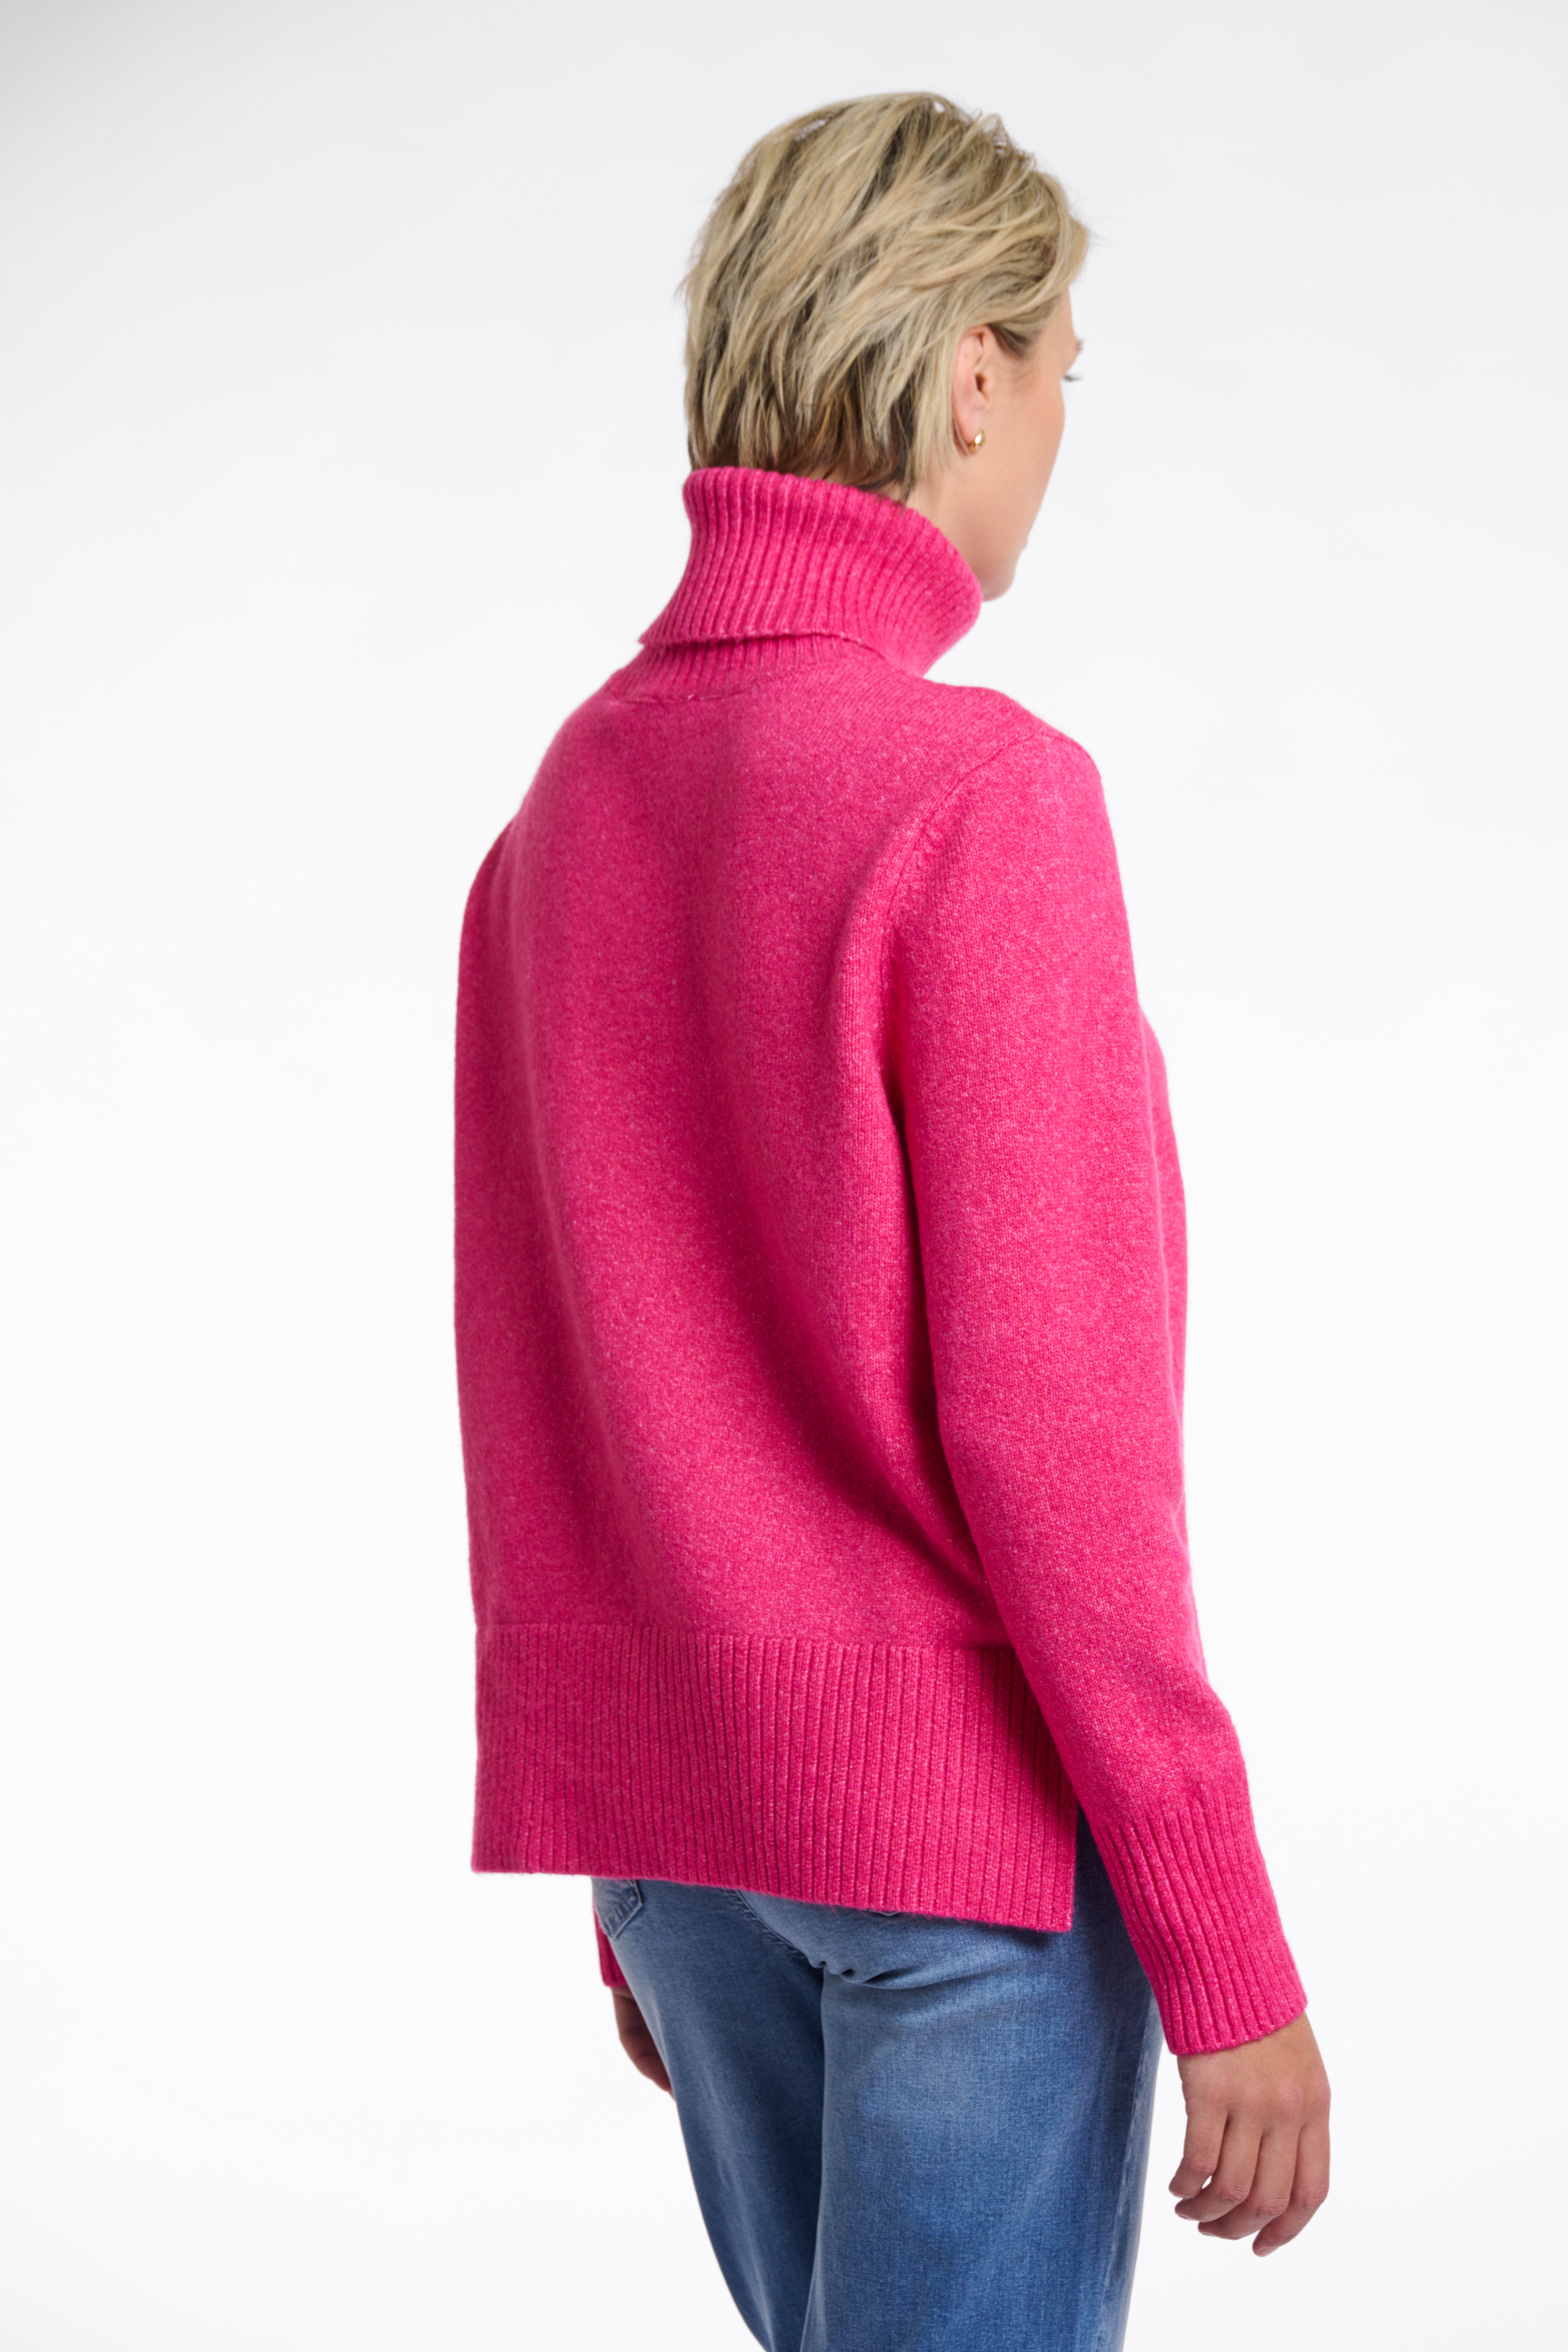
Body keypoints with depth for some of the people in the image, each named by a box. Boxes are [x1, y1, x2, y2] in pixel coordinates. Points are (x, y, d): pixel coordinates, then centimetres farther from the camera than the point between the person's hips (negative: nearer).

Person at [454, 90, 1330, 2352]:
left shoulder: (567, 807, 6)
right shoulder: (982, 798, -18)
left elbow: (533, 1400, 10)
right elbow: (1045, 1421, -21)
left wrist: (640, 1869, 19)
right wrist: (1231, 1952, -14)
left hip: (679, 1817, 8)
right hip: (968, 1819, -8)